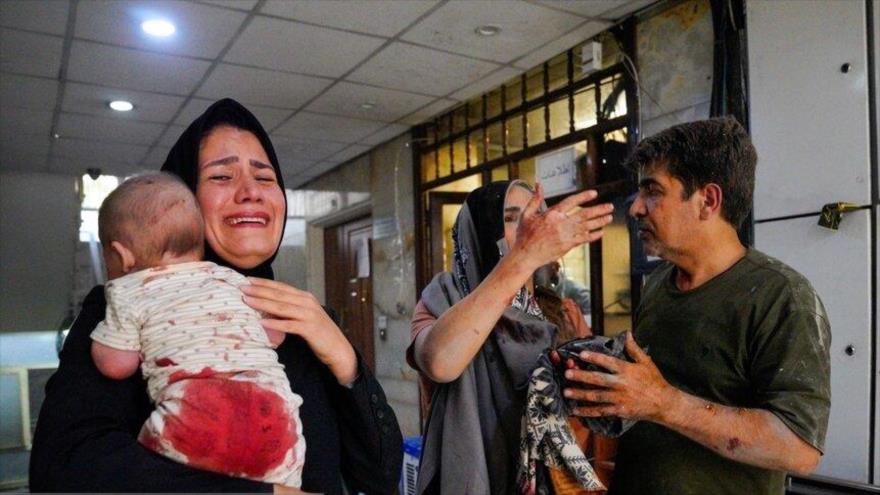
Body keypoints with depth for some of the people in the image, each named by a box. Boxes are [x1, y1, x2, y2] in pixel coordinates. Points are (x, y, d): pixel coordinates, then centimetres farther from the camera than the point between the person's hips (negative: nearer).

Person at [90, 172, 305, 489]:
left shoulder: (128, 292, 16)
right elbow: (275, 336, 30)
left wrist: (103, 331, 35)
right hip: (273, 408, 3)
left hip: (195, 415, -3)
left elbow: (116, 365, 15)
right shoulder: (233, 280, 27)